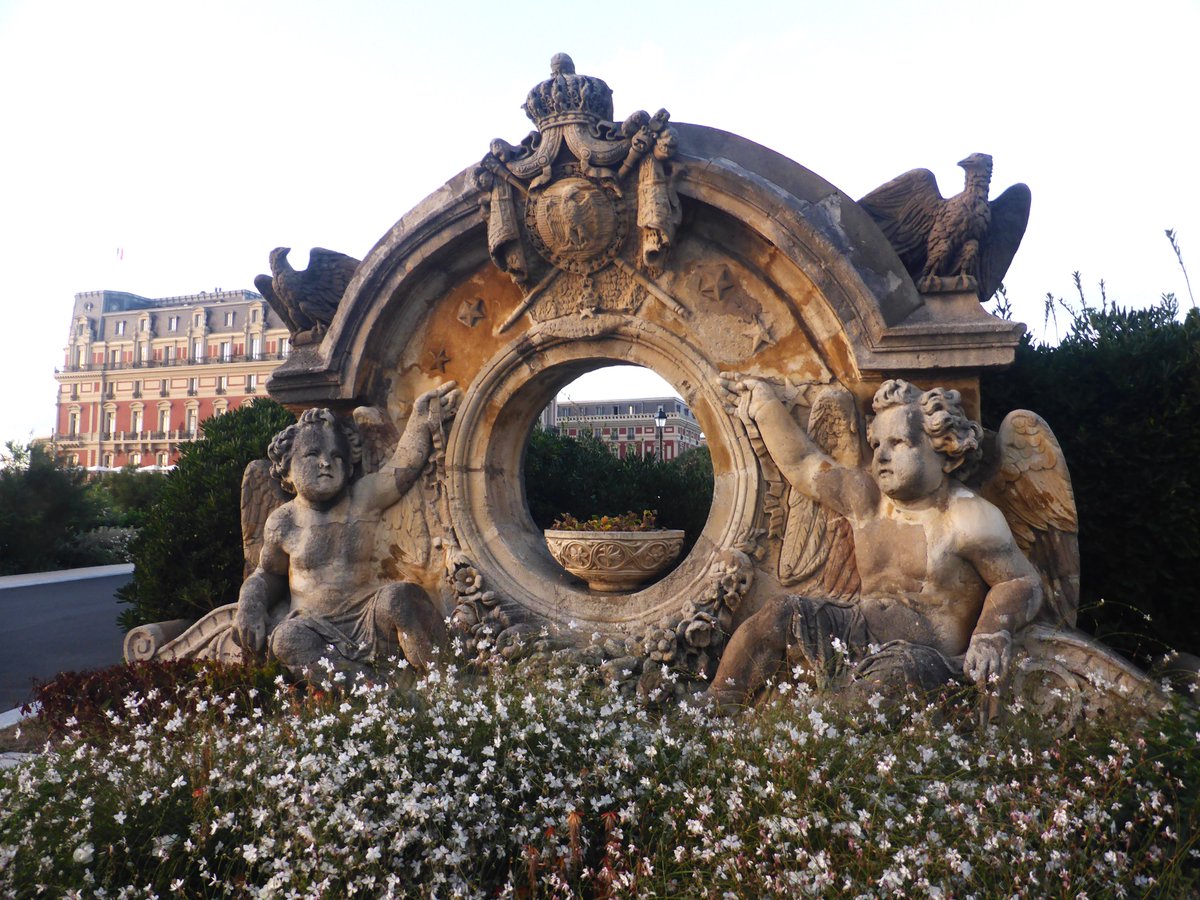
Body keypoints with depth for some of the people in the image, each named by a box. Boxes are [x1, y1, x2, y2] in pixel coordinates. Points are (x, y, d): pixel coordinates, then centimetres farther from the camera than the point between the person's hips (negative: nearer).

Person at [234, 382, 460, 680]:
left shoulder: (364, 499, 4)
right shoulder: (282, 522, 8)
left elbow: (402, 468, -9)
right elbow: (268, 574, 22)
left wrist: (421, 422, -21)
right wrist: (250, 605, 3)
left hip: (368, 621, -1)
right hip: (315, 630, 1)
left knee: (397, 598, -32)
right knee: (286, 638, -31)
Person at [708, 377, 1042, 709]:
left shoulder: (969, 519, -6)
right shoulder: (867, 498, 10)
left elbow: (1024, 582, 0)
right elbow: (802, 464, 14)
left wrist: (993, 634, -19)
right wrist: (765, 402, 19)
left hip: (927, 658, -5)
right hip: (858, 632, 6)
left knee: (896, 671, -38)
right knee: (781, 614, -13)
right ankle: (712, 712, -8)